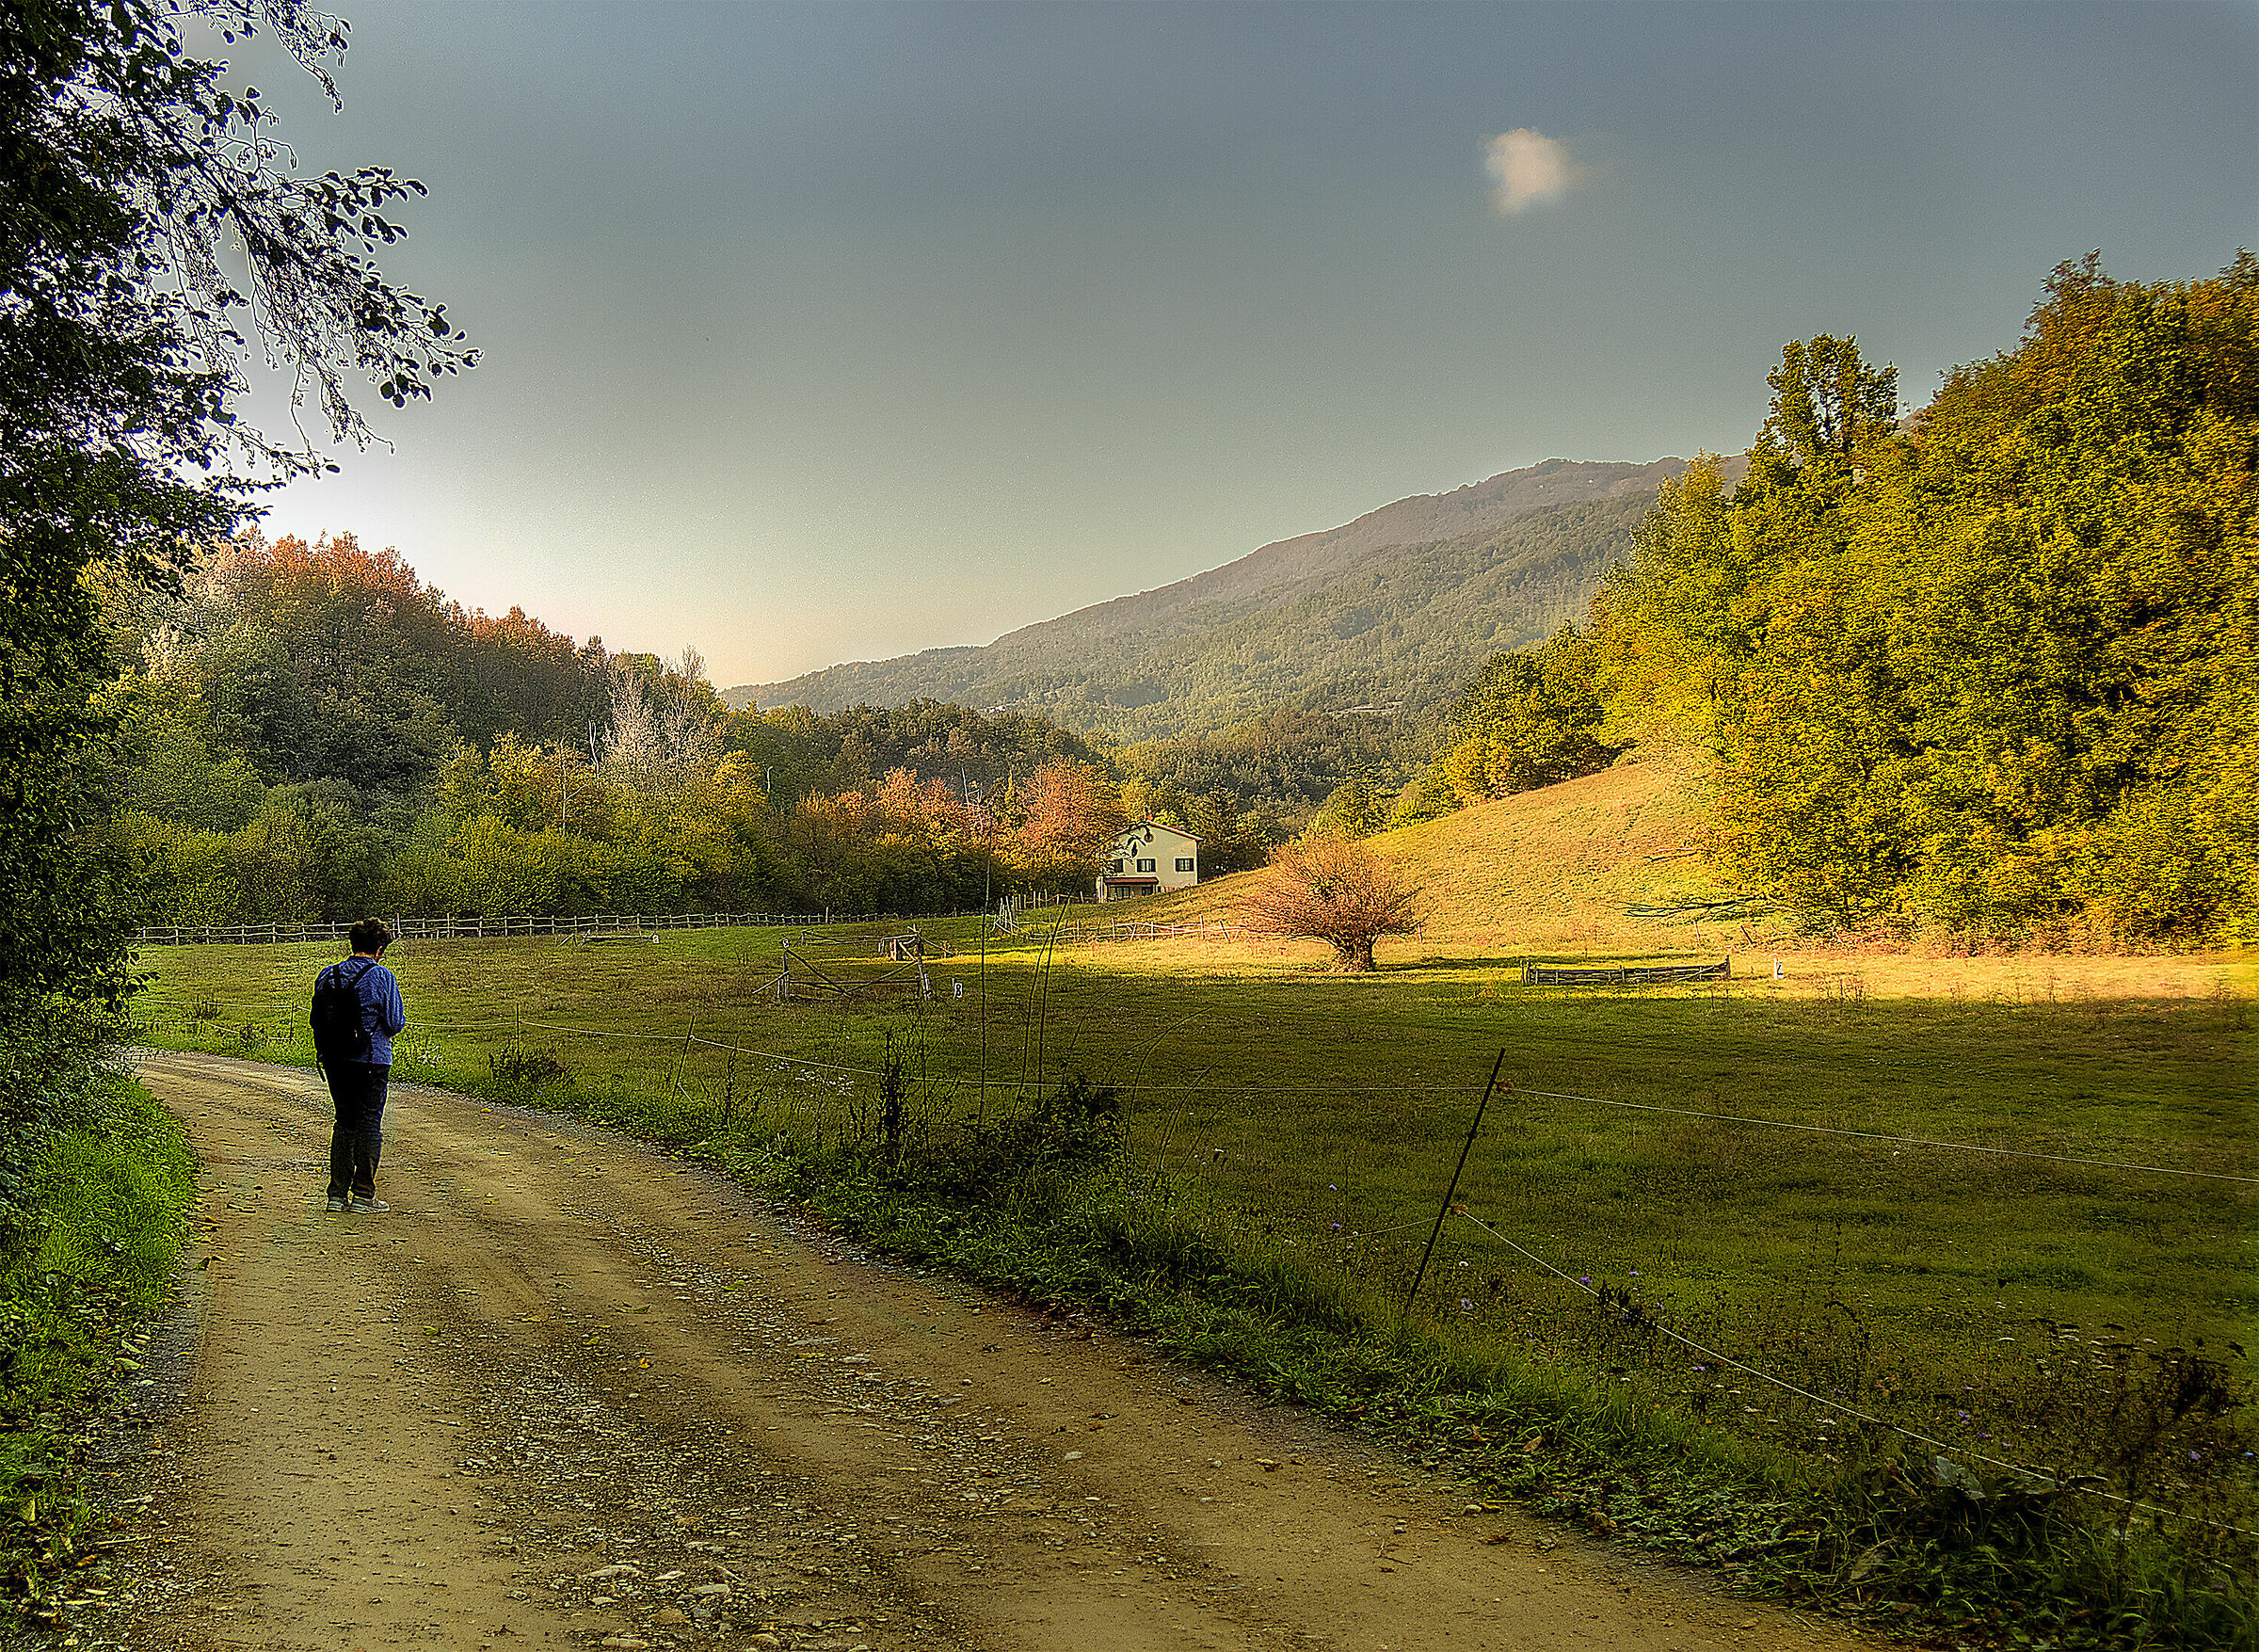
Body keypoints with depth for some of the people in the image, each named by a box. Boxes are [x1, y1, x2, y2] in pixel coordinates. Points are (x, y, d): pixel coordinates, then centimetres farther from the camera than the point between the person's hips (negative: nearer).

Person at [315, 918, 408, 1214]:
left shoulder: (327, 975, 6)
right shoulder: (382, 977, -9)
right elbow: (395, 1023, -9)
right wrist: (391, 1029, 12)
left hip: (334, 1058, 5)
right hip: (372, 1059, -5)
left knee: (344, 1122, 14)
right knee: (369, 1123, 3)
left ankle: (337, 1193, 13)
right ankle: (363, 1194, 4)